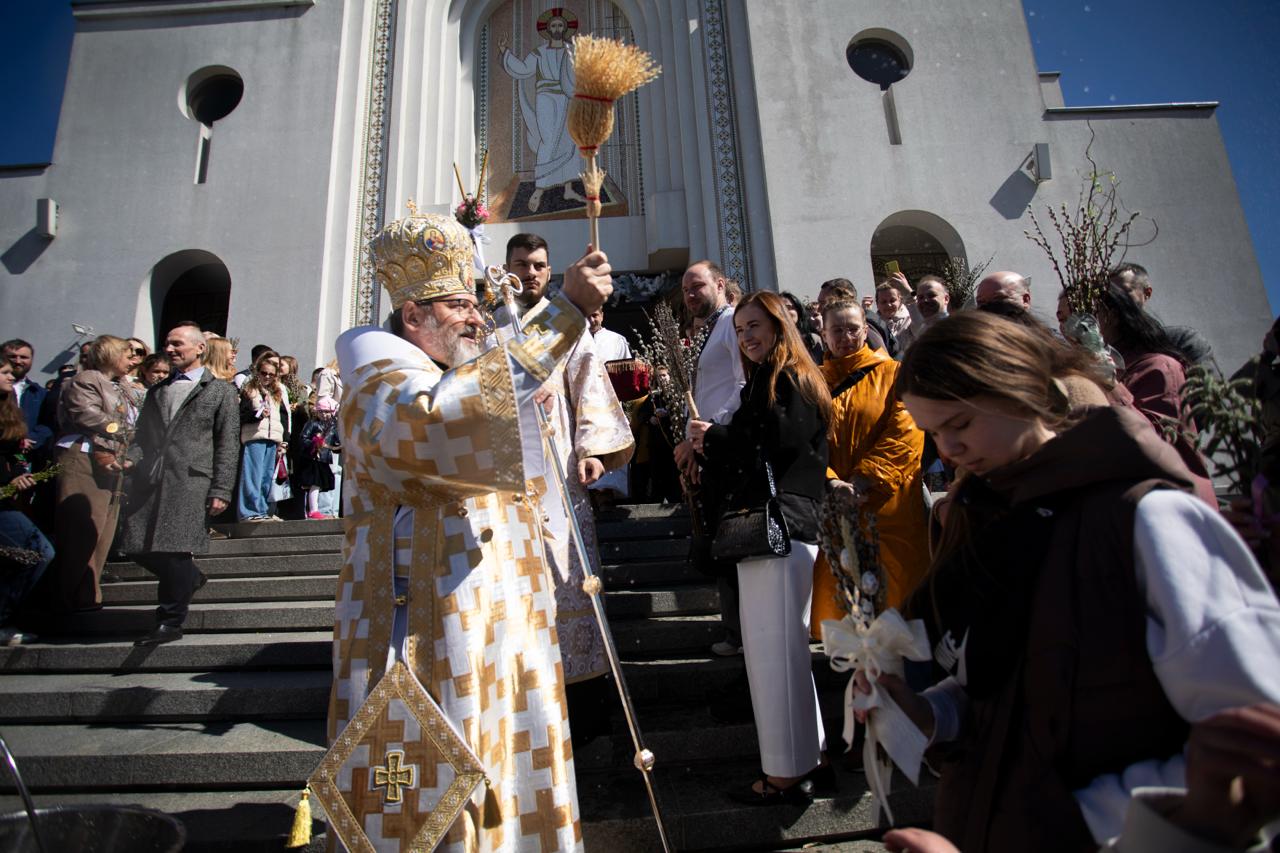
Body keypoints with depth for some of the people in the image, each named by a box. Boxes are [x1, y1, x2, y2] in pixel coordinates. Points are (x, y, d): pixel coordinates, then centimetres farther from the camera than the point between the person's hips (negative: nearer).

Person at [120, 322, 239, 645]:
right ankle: (190, 578, 28)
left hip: (191, 481, -5)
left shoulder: (221, 391, 6)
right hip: (149, 482, 6)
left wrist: (221, 491, -9)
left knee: (175, 551, -6)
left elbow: (228, 445, 0)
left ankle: (170, 622, 8)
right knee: (140, 547, 2)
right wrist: (127, 461, 0)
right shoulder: (157, 391, 24)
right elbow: (142, 436, 21)